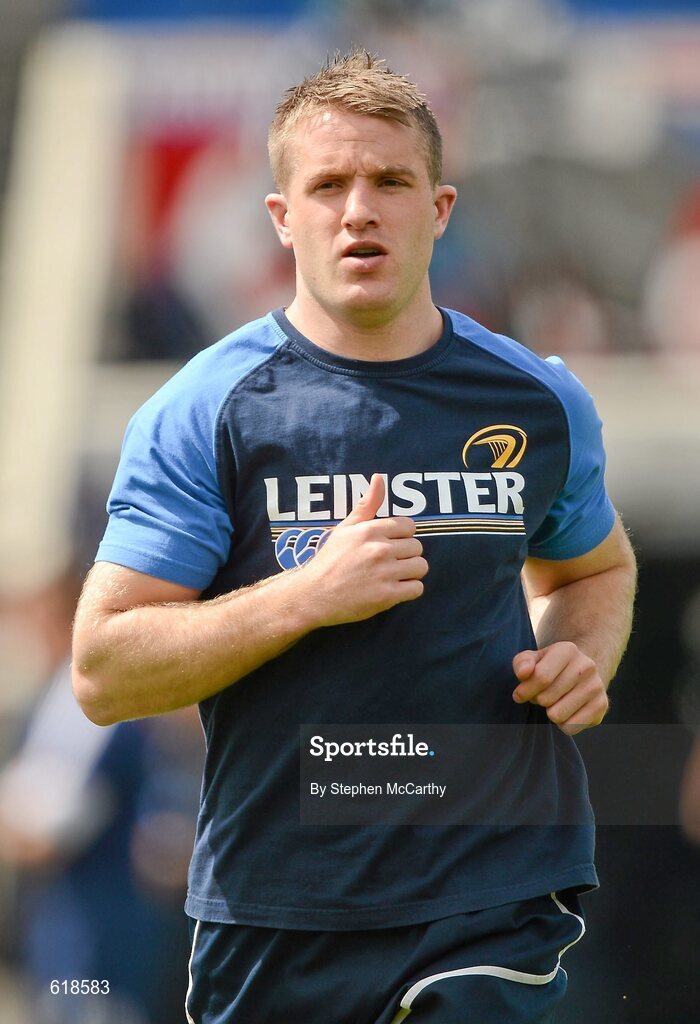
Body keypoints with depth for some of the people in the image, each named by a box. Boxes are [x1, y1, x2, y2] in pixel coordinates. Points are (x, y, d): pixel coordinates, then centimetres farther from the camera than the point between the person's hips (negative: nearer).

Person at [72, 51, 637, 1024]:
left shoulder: (541, 402, 6)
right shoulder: (202, 414, -4)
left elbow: (596, 566, 26)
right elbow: (102, 671, -8)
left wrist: (584, 658, 3)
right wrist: (307, 595, -19)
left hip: (497, 904, 1)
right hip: (275, 907, 0)